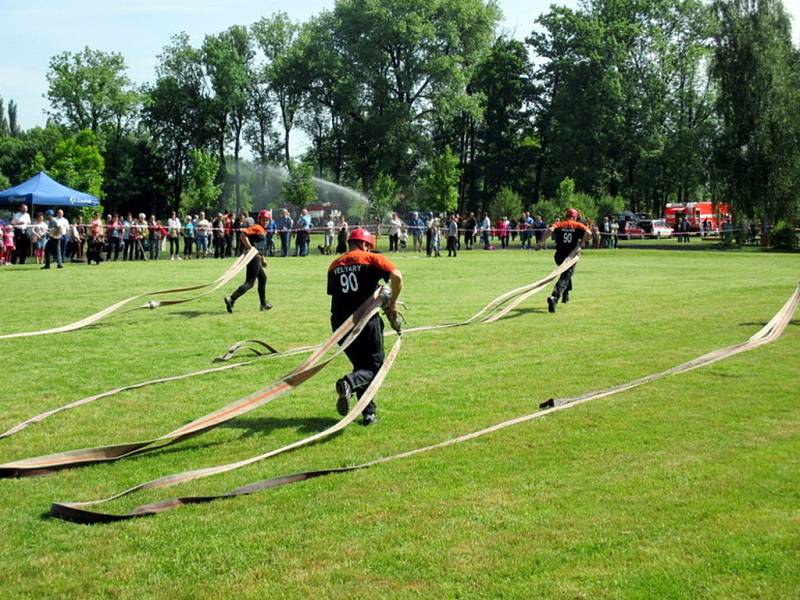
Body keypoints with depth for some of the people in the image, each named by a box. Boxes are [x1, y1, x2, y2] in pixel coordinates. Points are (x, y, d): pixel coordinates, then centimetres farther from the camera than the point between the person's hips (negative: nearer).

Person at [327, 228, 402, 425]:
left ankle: (369, 412, 11)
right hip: (366, 320, -5)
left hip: (340, 323, 5)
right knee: (374, 365, 7)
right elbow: (397, 276, -13)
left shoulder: (334, 265, 14)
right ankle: (349, 383, -23)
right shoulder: (372, 259, 0)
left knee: (360, 365, 19)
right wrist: (392, 303, -2)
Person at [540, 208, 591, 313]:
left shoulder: (559, 224, 7)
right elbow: (588, 233, -13)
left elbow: (550, 229, -14)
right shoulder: (578, 225, 3)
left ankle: (565, 295, 35)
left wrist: (542, 242, -11)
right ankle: (554, 297, -33)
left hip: (559, 255, 3)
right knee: (565, 277, -9)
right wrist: (581, 242, 2)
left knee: (566, 273, 31)